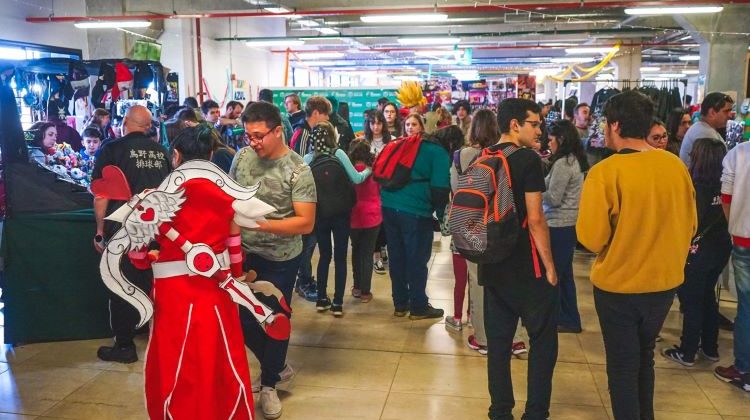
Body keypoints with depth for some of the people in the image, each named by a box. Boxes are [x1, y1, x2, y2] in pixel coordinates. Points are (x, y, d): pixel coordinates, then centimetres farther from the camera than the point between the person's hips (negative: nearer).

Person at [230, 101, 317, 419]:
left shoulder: (298, 171, -17)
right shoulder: (242, 157, -3)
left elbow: (306, 223, -20)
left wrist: (261, 224, -30)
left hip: (280, 259, -4)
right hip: (244, 253, 5)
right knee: (242, 316, 12)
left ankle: (269, 383, 34)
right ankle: (278, 366, 38)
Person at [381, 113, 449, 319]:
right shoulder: (436, 150, -1)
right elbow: (440, 187, -9)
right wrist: (440, 212, 2)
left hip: (390, 207, 6)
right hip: (416, 211, -6)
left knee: (397, 257, 13)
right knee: (417, 260, 4)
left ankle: (400, 304, 23)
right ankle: (418, 307, 13)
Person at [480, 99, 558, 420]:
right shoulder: (528, 159, -13)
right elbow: (535, 219, -17)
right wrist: (549, 266, -10)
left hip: (493, 265, 7)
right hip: (527, 267, -6)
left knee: (498, 341, 12)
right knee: (543, 340, 7)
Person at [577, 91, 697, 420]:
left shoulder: (605, 172, -22)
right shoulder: (676, 166, -6)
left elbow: (590, 237, -20)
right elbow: (689, 224, 5)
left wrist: (610, 250, 2)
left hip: (618, 284, -5)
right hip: (665, 281, 6)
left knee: (622, 365, 13)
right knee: (644, 355, 25)